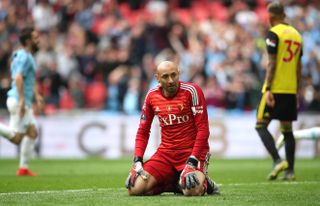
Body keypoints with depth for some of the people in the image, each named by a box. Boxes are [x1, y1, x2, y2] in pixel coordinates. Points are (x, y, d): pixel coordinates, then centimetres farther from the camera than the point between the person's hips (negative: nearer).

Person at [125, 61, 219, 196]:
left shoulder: (191, 91, -11)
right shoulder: (152, 96, 4)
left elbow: (203, 130, -13)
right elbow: (143, 132, 12)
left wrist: (192, 162, -21)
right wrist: (137, 161, -3)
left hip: (192, 151, -4)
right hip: (165, 153, 4)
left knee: (192, 191, -32)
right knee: (134, 189, -15)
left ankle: (204, 182, 5)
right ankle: (173, 184, 10)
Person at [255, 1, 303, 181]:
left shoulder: (273, 33, -7)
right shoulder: (296, 35, 14)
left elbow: (272, 64, -13)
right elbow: (299, 67, 16)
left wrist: (268, 89, -14)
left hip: (275, 88, -7)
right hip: (291, 90, 7)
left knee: (261, 125, -2)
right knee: (287, 129, 10)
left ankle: (278, 161, -17)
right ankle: (290, 170, 7)